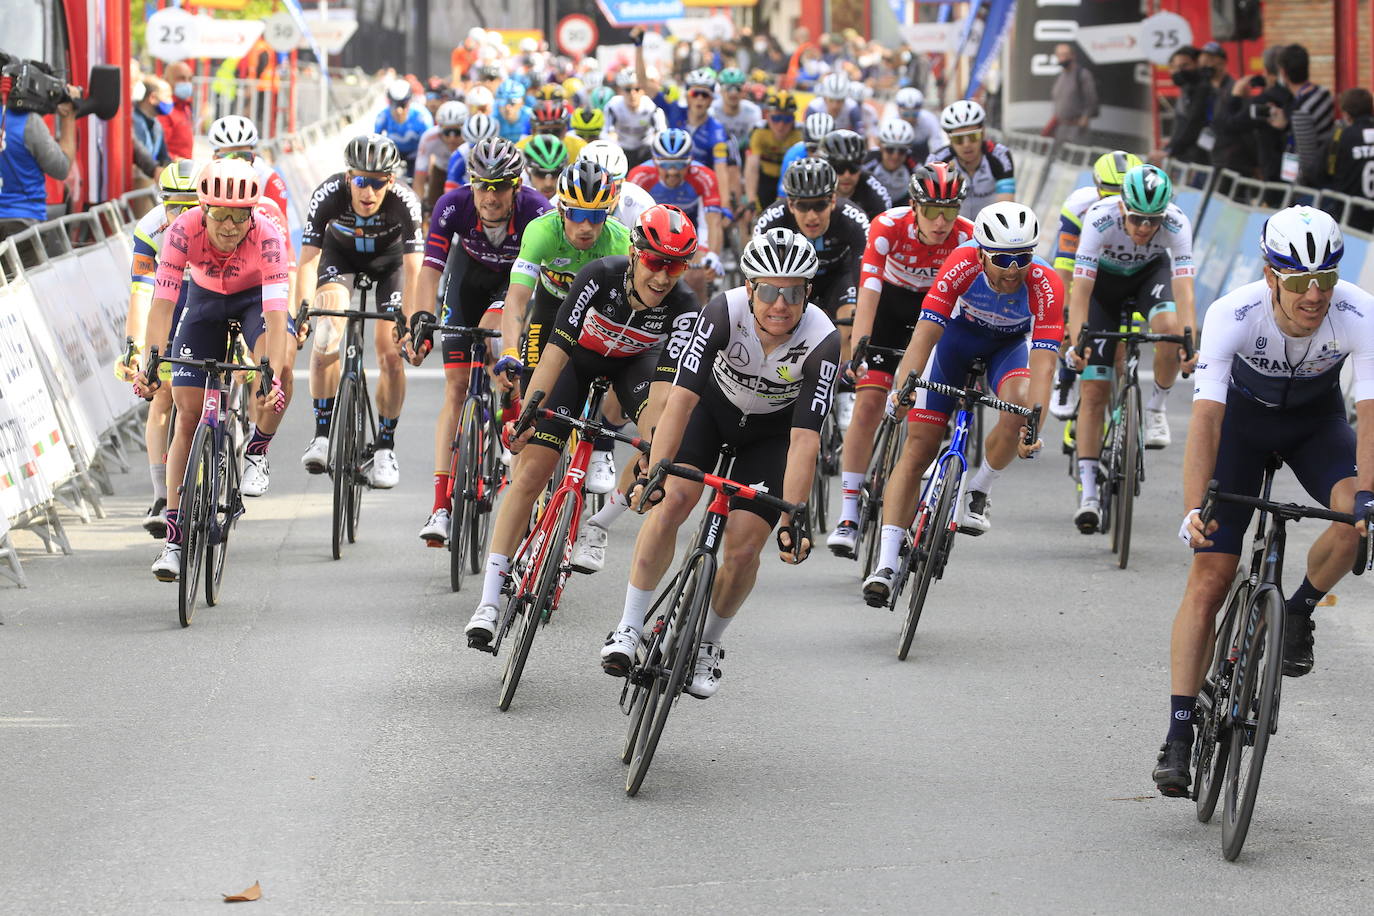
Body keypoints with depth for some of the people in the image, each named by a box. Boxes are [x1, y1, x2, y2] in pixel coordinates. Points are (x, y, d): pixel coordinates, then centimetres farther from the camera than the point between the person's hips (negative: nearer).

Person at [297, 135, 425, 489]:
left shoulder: (404, 201, -35)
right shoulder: (329, 194, -34)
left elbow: (413, 268, -35)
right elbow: (308, 259, -32)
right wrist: (304, 310, -46)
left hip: (389, 258, 0)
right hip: (341, 252, 0)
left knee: (391, 355, -11)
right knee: (327, 333, -23)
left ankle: (385, 447, 4)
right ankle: (322, 434, -13)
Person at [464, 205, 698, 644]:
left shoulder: (682, 308, -30)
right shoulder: (601, 276, -34)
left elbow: (665, 384, -36)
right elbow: (557, 348, -35)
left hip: (632, 363, 1)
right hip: (579, 357, -1)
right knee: (531, 470, -12)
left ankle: (597, 525, -5)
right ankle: (489, 601, -9)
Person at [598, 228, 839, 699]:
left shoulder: (822, 341, -33)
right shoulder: (725, 312, -32)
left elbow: (805, 439, -34)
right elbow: (682, 396, -35)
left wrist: (793, 518, -41)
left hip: (773, 431, 0)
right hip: (713, 407, 0)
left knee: (743, 551, -10)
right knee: (672, 502, -22)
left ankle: (707, 646, 18)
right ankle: (628, 630, -11)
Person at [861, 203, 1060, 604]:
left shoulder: (1045, 285, -34)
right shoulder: (962, 266, -34)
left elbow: (1043, 362, -39)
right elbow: (924, 334, -36)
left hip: (1010, 344, 0)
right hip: (957, 334, 0)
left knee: (1018, 408, -32)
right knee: (918, 448, -9)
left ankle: (976, 493, -5)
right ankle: (886, 565, -11)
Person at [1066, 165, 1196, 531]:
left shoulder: (1176, 224, -31)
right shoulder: (1100, 219, -35)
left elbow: (1183, 289, -38)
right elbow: (1081, 290, -37)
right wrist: (1077, 343, -50)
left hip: (1150, 273, 1)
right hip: (1104, 279, -1)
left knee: (1169, 326, -34)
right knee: (1094, 389, -9)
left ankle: (1156, 408, -7)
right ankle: (1088, 494, -4)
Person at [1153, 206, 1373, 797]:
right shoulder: (1233, 315, -34)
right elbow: (1206, 417, -39)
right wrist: (1194, 509, -50)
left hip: (1316, 421, 1)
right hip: (1244, 419, -1)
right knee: (1208, 579, -11)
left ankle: (1298, 611, 0)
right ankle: (1178, 737, -7)